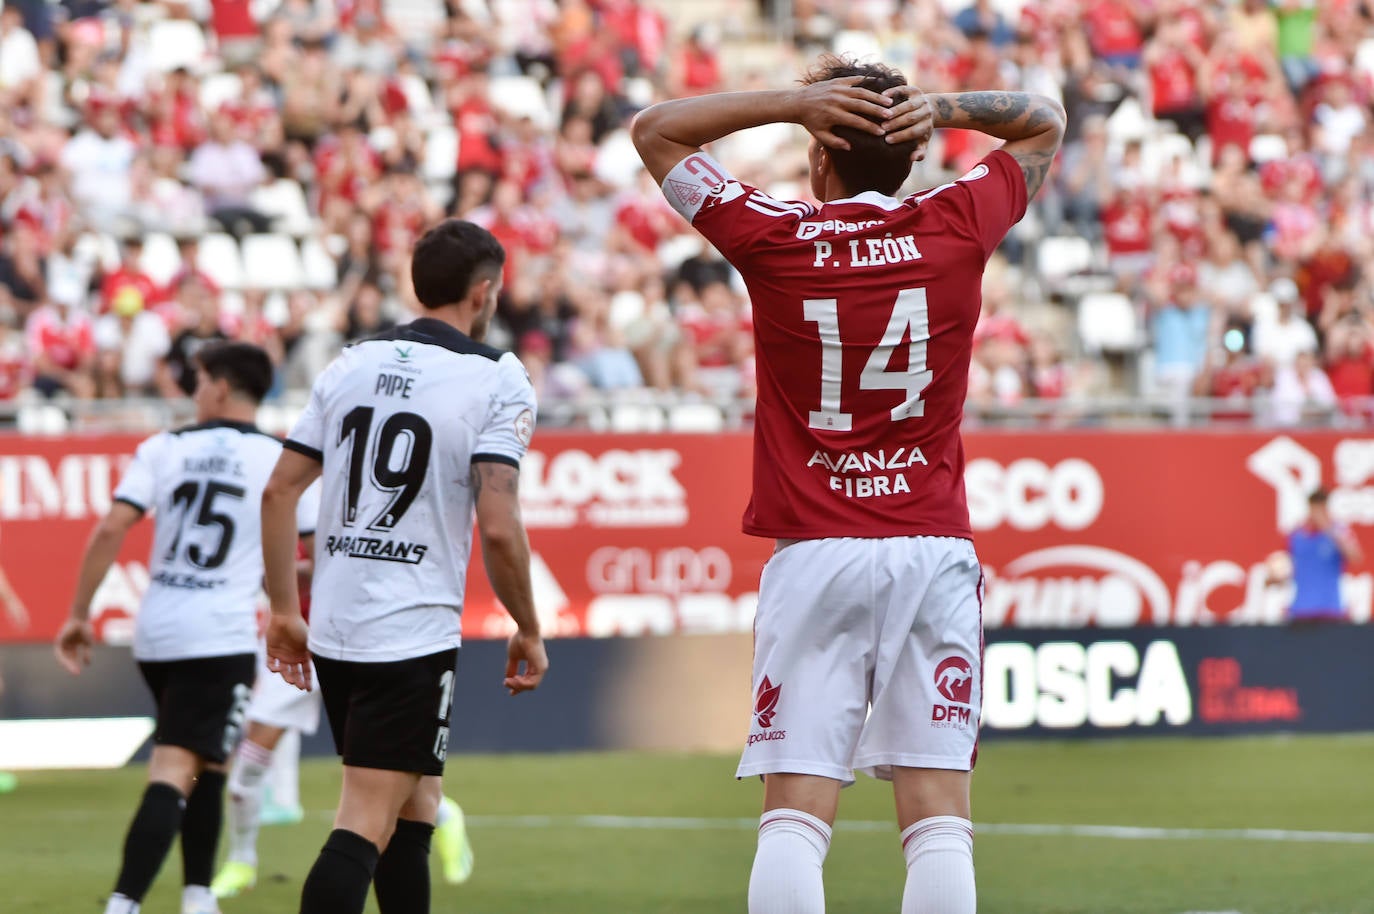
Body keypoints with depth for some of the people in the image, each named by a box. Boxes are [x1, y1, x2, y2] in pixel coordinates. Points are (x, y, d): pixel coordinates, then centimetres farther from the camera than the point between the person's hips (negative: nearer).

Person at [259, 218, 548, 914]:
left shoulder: (351, 363, 9)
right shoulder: (496, 379, -8)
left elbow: (278, 491, 8)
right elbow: (498, 527, -16)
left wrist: (284, 610, 15)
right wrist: (529, 632, -2)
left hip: (332, 627, 6)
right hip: (414, 637, -6)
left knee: (414, 808, 21)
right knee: (365, 827, -9)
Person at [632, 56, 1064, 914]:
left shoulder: (773, 239, -2)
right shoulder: (956, 228, 1)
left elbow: (656, 129, 13)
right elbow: (1046, 122, 19)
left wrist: (795, 100, 3)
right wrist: (937, 107, 2)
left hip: (815, 553, -1)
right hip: (934, 548, 1)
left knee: (796, 814, -4)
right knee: (939, 817, -3)